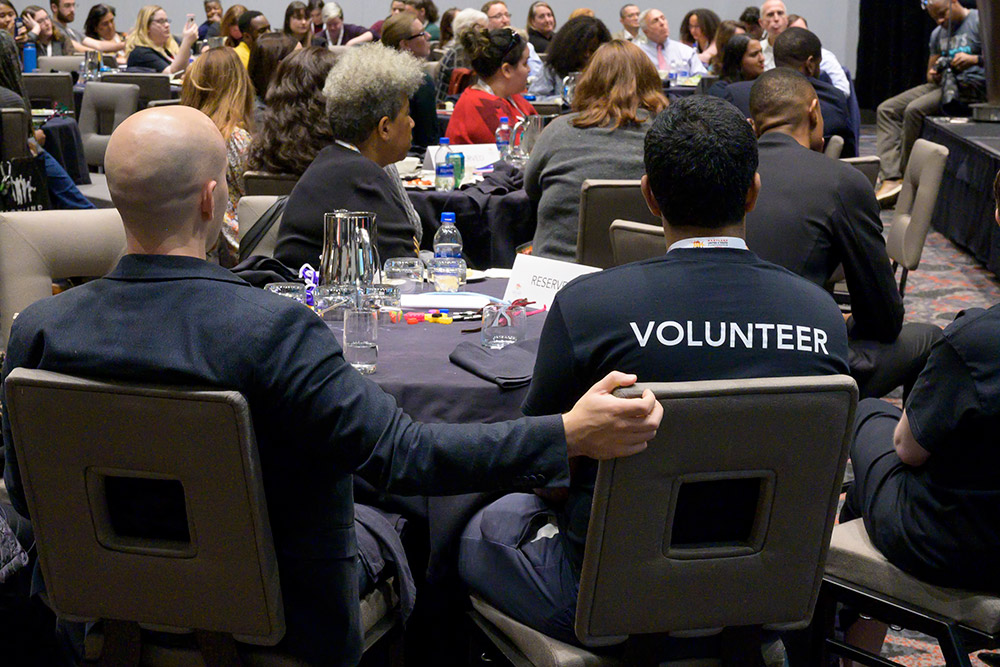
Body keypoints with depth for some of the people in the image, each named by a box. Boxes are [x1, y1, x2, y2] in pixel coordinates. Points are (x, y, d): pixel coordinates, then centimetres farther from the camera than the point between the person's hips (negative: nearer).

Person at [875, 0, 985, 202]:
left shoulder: (980, 22, -2)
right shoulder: (938, 34, 21)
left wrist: (974, 59, -25)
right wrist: (933, 75, 0)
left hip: (971, 85, -9)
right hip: (942, 84, 9)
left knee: (914, 109, -29)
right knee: (886, 109, -7)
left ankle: (903, 175, -16)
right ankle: (891, 179, -22)